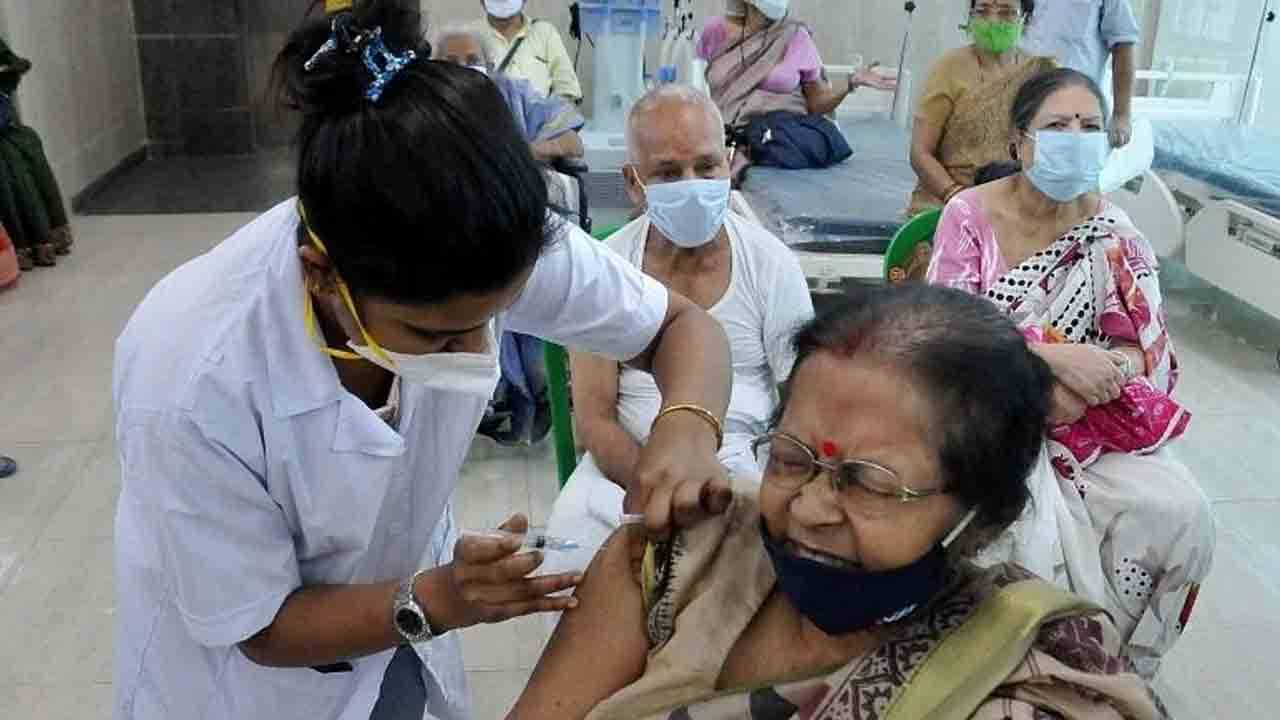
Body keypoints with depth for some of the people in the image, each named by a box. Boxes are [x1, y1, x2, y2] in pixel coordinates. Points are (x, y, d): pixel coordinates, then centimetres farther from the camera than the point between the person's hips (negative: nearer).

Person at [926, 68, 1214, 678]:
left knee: (1178, 512, -18)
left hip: (1094, 420, 4)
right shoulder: (970, 216, -6)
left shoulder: (1113, 234, 3)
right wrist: (1057, 357, -22)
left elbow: (1151, 357, 0)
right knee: (1029, 517, -29)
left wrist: (1081, 388, -21)